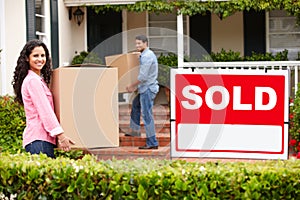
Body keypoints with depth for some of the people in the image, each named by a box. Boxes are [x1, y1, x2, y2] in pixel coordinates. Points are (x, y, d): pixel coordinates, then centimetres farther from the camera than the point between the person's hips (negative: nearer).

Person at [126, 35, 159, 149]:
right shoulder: (145, 55, 14)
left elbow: (143, 76, -22)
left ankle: (152, 143, -6)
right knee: (135, 105, 29)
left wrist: (132, 86, -9)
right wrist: (136, 87, 17)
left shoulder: (147, 56, -19)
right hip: (145, 88, 11)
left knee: (147, 115, -9)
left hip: (148, 89, -11)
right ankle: (135, 130, 43)